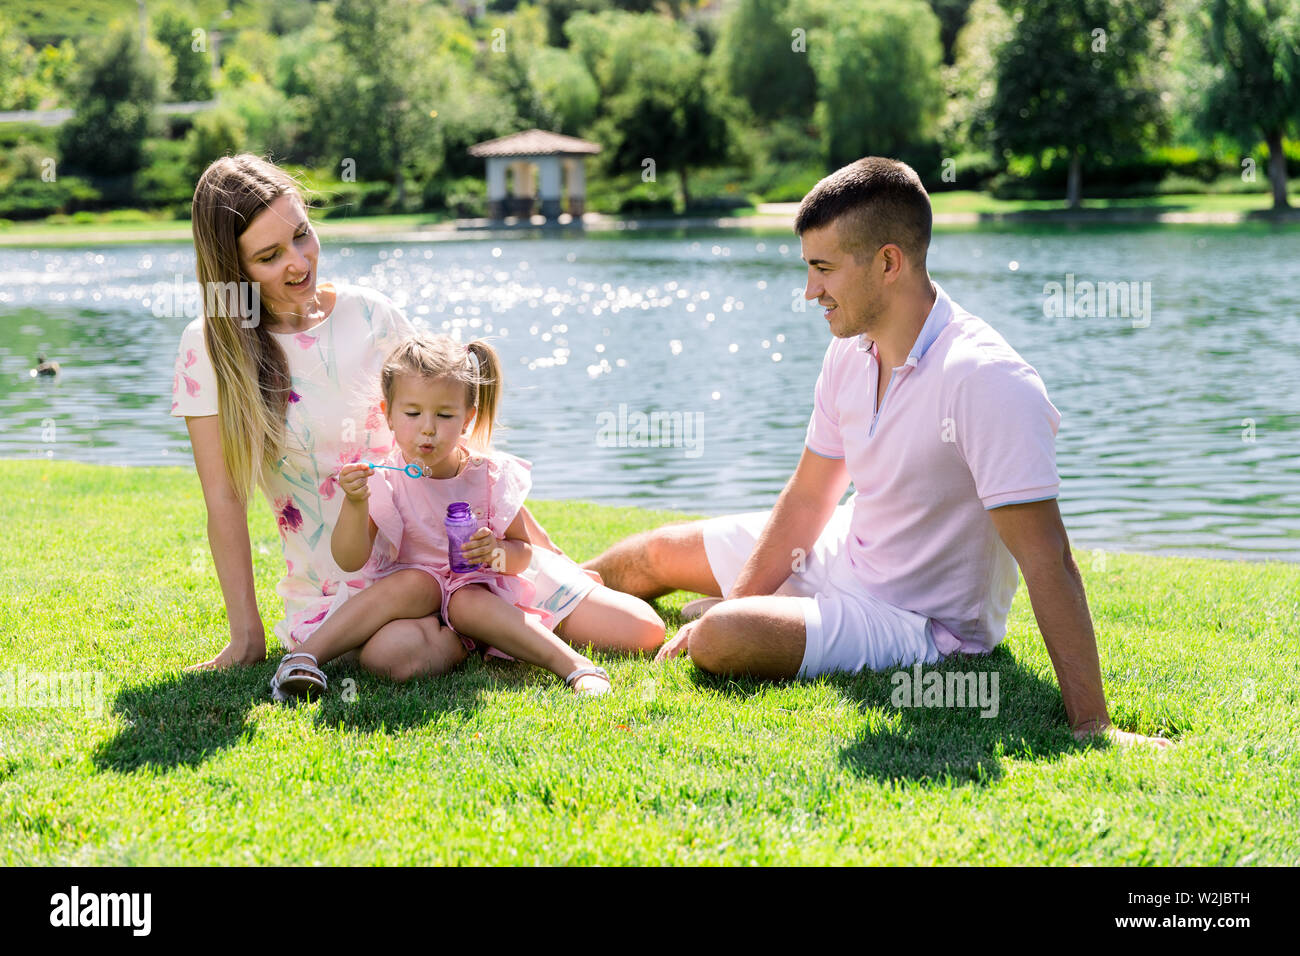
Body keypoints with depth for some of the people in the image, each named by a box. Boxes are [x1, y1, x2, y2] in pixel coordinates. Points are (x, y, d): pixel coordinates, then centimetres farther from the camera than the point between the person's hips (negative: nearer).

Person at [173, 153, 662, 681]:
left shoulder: (369, 314, -2)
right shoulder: (209, 349, -8)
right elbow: (224, 500, -8)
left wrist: (525, 528, 8)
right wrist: (247, 634, -10)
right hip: (335, 590, -2)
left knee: (639, 632, -9)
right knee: (400, 652, -38)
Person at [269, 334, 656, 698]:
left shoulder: (489, 475, -8)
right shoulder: (385, 481, -11)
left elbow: (522, 552, 0)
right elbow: (350, 561, -16)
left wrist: (497, 554, -23)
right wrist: (355, 504, -33)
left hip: (476, 588, 0)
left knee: (468, 604, -34)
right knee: (412, 585, -33)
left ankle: (575, 665, -40)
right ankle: (302, 658, -39)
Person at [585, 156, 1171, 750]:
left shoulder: (990, 383, -33)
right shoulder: (851, 350, -6)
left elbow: (1046, 562, -36)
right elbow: (809, 499, 4)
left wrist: (1091, 725, -39)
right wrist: (730, 608, -3)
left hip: (921, 623, -8)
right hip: (842, 556, 8)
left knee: (721, 641, -28)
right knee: (654, 556, 18)